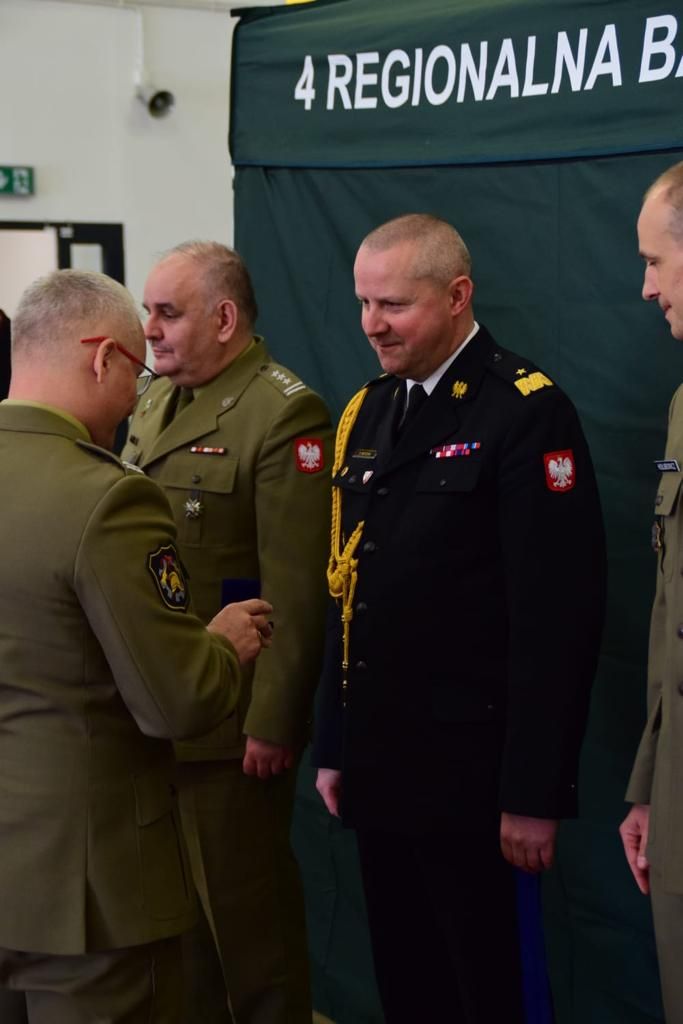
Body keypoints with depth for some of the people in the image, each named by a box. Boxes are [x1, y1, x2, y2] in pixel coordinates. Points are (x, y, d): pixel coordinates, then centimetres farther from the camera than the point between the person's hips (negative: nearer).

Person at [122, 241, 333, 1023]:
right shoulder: (155, 402, 14)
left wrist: (273, 723, -17)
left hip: (230, 720, -8)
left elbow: (296, 592, -17)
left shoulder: (284, 415, -13)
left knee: (242, 906, 5)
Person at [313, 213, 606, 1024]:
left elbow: (556, 617, -17)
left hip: (468, 775, -7)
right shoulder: (365, 414, 11)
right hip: (377, 768, 7)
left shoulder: (528, 413, -12)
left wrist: (535, 795, -18)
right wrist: (333, 748, 13)